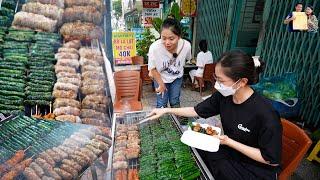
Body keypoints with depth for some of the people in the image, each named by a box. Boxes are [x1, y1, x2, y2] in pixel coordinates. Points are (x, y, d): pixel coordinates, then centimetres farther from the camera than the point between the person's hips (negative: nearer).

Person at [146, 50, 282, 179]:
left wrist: (229, 142, -26)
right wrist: (166, 110, -5)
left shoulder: (265, 114, -30)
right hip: (230, 152, 5)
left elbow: (273, 160, -20)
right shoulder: (223, 96, -14)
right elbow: (197, 111, -1)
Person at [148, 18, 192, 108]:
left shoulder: (186, 45, -30)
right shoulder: (154, 47, -37)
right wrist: (161, 83, -10)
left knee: (175, 102, 16)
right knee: (162, 104, 7)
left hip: (177, 77, 2)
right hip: (160, 78, -2)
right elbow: (152, 68, -18)